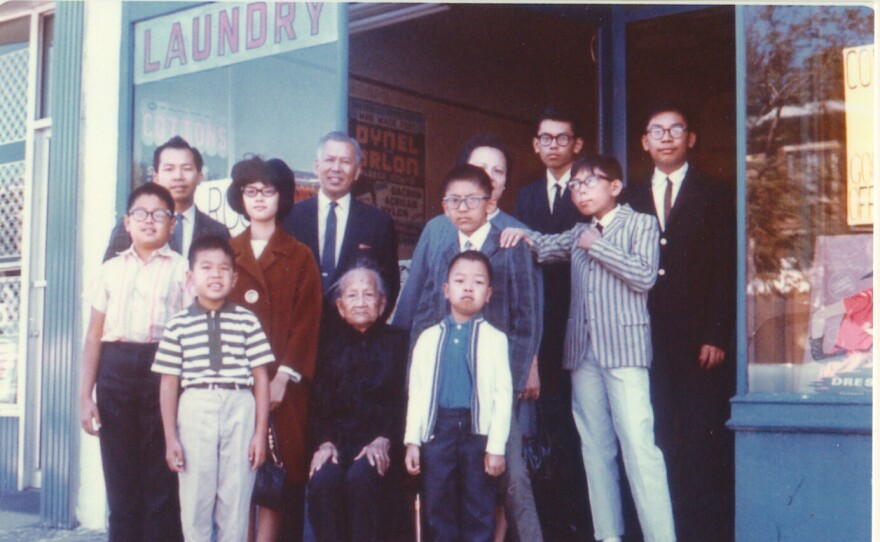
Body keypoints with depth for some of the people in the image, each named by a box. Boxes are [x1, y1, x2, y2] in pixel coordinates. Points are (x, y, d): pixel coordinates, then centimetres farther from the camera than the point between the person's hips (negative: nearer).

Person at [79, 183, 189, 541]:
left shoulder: (182, 270, 6)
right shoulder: (112, 269, 13)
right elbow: (94, 336, 13)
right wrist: (85, 396, 7)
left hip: (163, 371, -2)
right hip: (115, 371, 3)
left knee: (161, 484, -2)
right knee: (120, 481, 5)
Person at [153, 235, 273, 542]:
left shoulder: (247, 322, 4)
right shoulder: (179, 325, 4)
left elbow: (261, 378, 5)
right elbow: (169, 382, 4)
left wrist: (260, 433, 0)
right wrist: (170, 438, 1)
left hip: (240, 410, 0)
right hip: (195, 410, 0)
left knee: (236, 502, 5)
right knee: (195, 500, 4)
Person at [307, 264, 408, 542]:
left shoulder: (397, 341, 9)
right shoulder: (332, 347, 18)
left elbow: (404, 398, 0)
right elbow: (320, 403, 11)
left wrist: (384, 440, -15)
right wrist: (324, 442, -8)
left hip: (382, 443, -2)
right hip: (338, 440, 2)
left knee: (359, 478, -33)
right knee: (322, 480, -29)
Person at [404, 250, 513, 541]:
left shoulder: (494, 338, 1)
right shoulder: (429, 338, 8)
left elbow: (503, 394, -3)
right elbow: (417, 391, 7)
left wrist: (496, 446, -8)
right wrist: (412, 441, 3)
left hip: (478, 430, -2)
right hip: (438, 427, 2)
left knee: (479, 510, 5)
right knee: (438, 507, 9)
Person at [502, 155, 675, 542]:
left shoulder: (640, 224, 4)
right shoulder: (579, 234, 19)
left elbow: (645, 276, -9)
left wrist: (598, 246, -7)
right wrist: (522, 235, -11)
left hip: (625, 347, -6)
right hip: (582, 350, 6)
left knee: (638, 443, -13)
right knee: (594, 446, 6)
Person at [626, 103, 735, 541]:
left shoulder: (714, 196, 7)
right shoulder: (632, 199, 14)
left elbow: (725, 270, 0)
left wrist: (717, 336, -8)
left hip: (699, 341, -2)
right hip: (651, 339, 2)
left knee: (705, 438, -2)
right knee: (664, 439, 0)